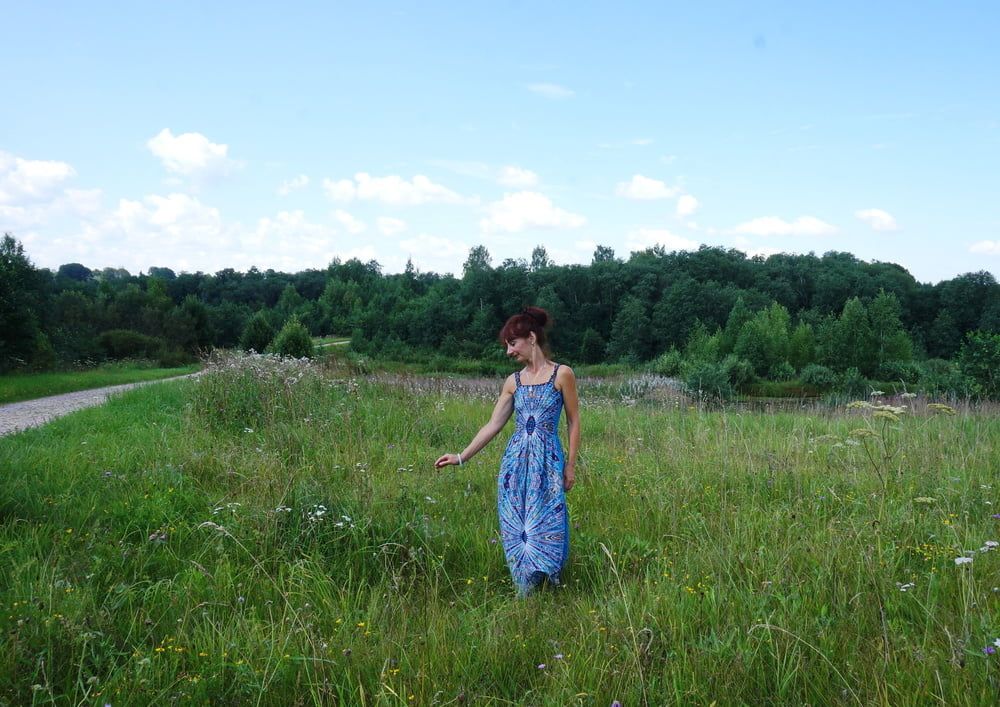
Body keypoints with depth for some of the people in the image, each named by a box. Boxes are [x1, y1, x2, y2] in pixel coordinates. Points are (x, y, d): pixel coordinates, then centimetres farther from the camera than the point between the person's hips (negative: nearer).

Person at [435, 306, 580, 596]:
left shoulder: (562, 374, -4)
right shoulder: (513, 382, 8)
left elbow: (573, 422, 0)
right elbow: (493, 425, 9)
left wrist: (571, 465, -1)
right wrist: (461, 457, 4)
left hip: (547, 463, -4)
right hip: (515, 462, 5)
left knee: (543, 527, -3)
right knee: (516, 528, 6)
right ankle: (523, 593, 16)